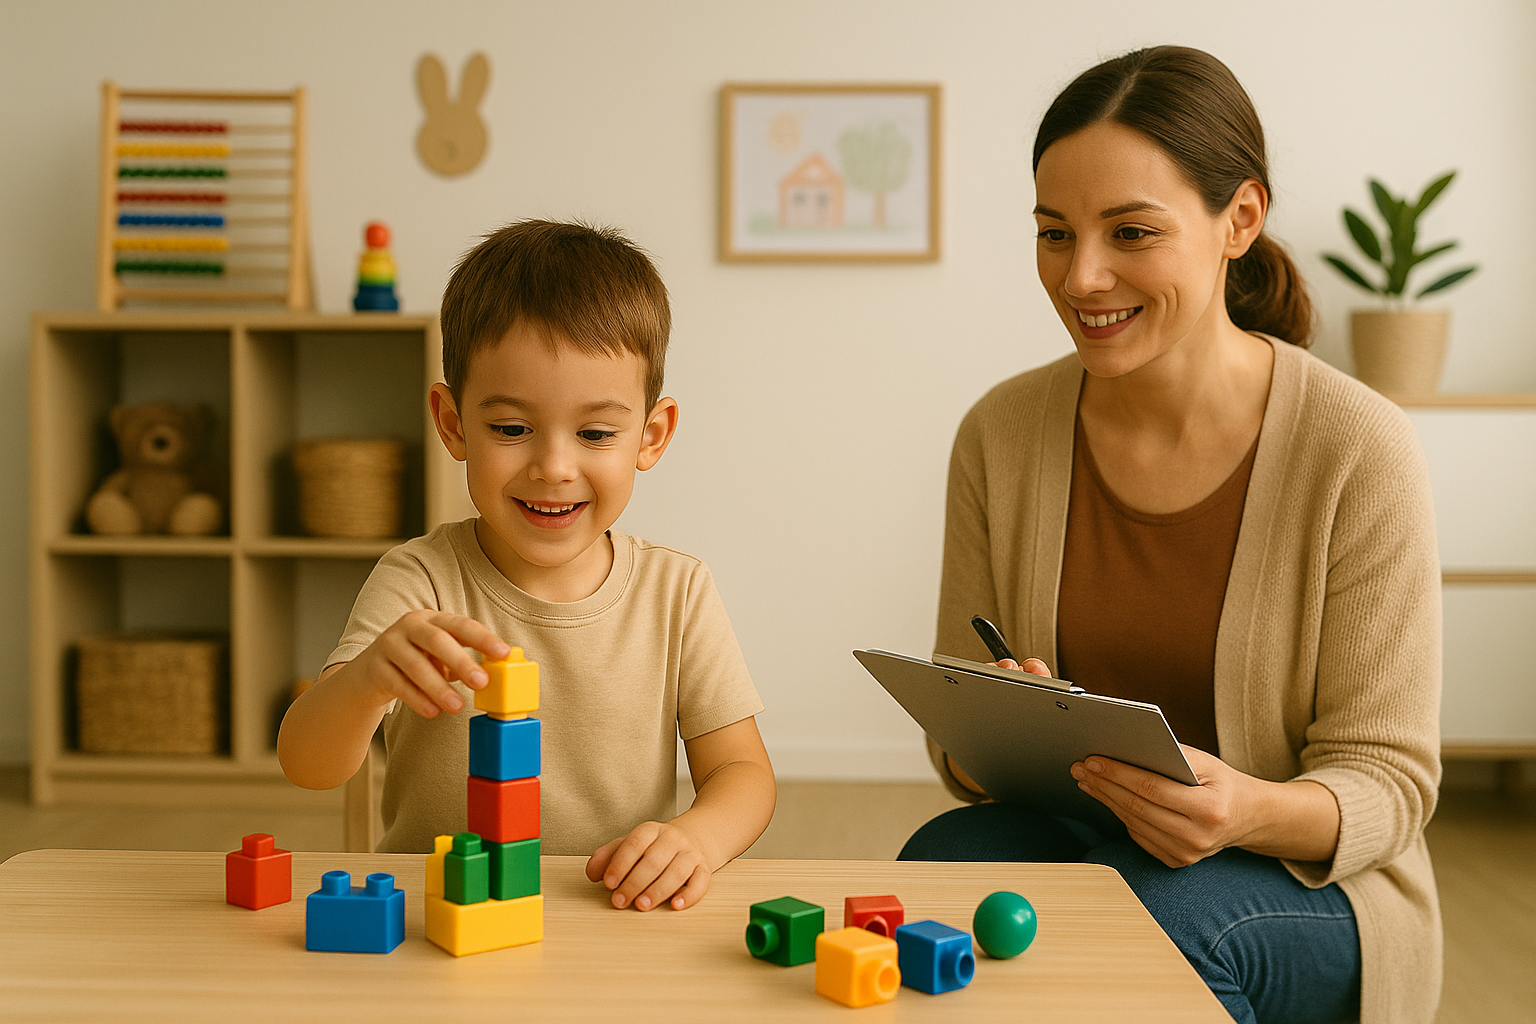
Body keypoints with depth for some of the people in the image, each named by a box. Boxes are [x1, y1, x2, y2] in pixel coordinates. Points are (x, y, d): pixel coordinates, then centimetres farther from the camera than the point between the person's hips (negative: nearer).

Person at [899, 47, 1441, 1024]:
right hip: (1067, 835, 3)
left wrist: (1253, 811, -32)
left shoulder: (1358, 450, -15)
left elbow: (1389, 778, -10)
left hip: (1305, 880, -2)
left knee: (1149, 913, -34)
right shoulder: (999, 437, -4)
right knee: (938, 865, -29)